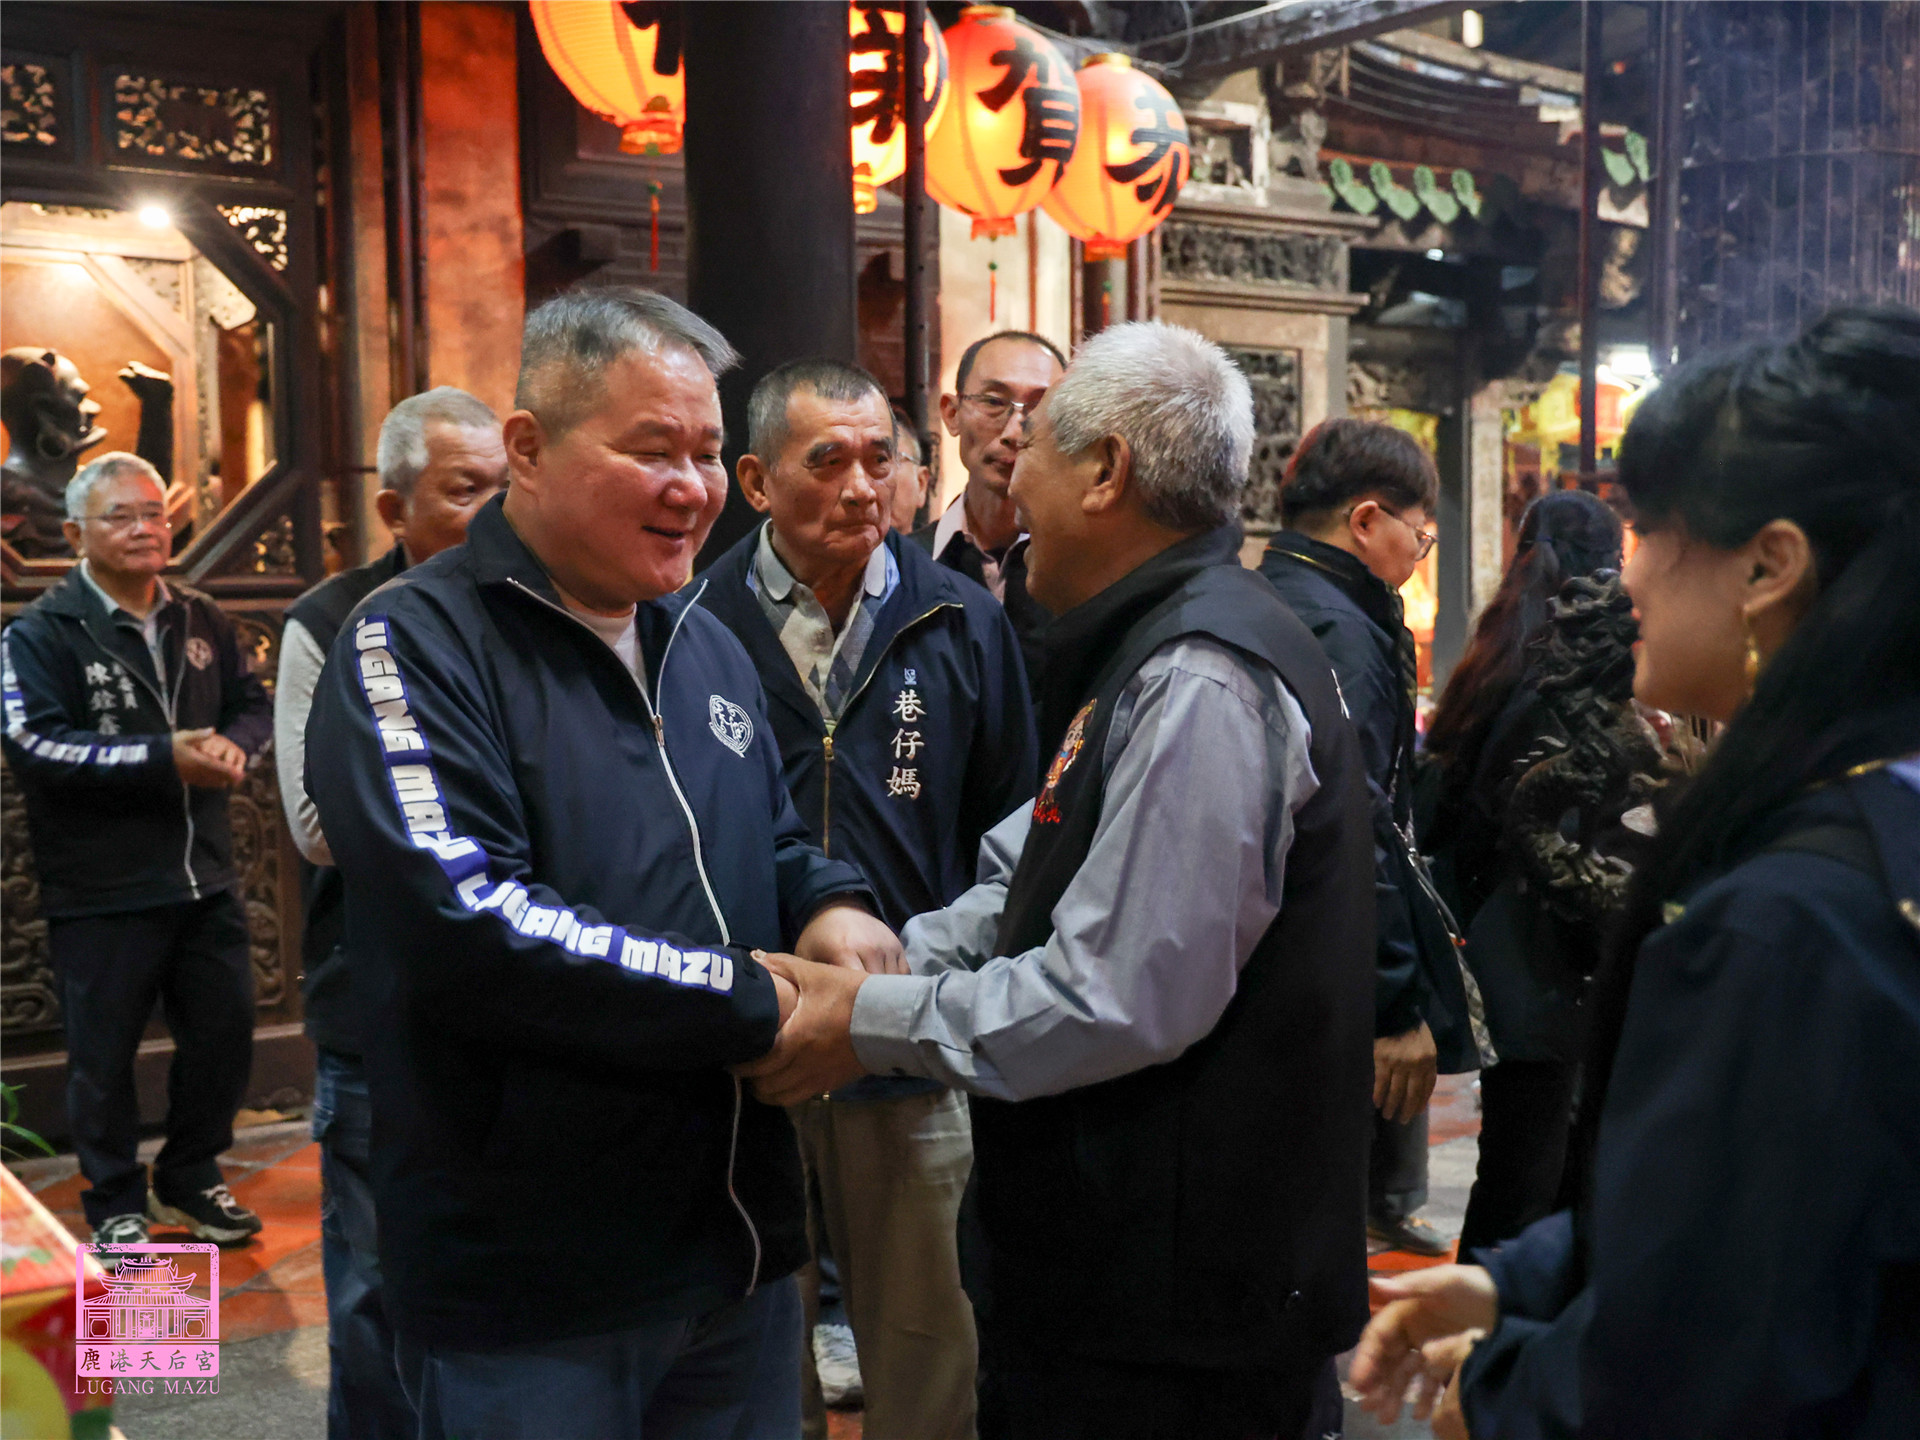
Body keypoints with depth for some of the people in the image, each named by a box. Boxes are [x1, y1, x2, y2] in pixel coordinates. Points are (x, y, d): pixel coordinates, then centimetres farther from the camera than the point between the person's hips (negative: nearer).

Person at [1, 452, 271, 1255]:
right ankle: (116, 1206, 24)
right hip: (102, 893, -5)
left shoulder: (201, 623, 10)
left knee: (224, 1034, 14)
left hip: (205, 878, 5)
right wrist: (165, 759, -23)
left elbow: (252, 703, 13)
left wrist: (233, 746, -10)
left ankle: (190, 1182, 34)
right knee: (104, 1054, 6)